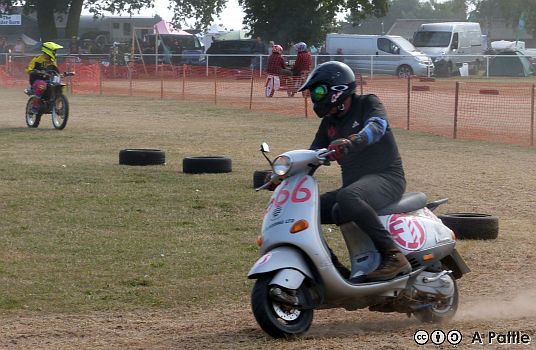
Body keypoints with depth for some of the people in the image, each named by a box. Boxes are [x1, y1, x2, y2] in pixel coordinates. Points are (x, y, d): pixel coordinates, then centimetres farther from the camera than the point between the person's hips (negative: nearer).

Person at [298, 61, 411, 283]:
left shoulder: (368, 104, -4)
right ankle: (334, 269, -1)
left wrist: (351, 142, -47)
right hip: (352, 185, 8)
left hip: (385, 177, -8)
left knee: (347, 199, -39)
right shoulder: (329, 123, 18)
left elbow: (376, 126, -26)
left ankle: (394, 256, -36)